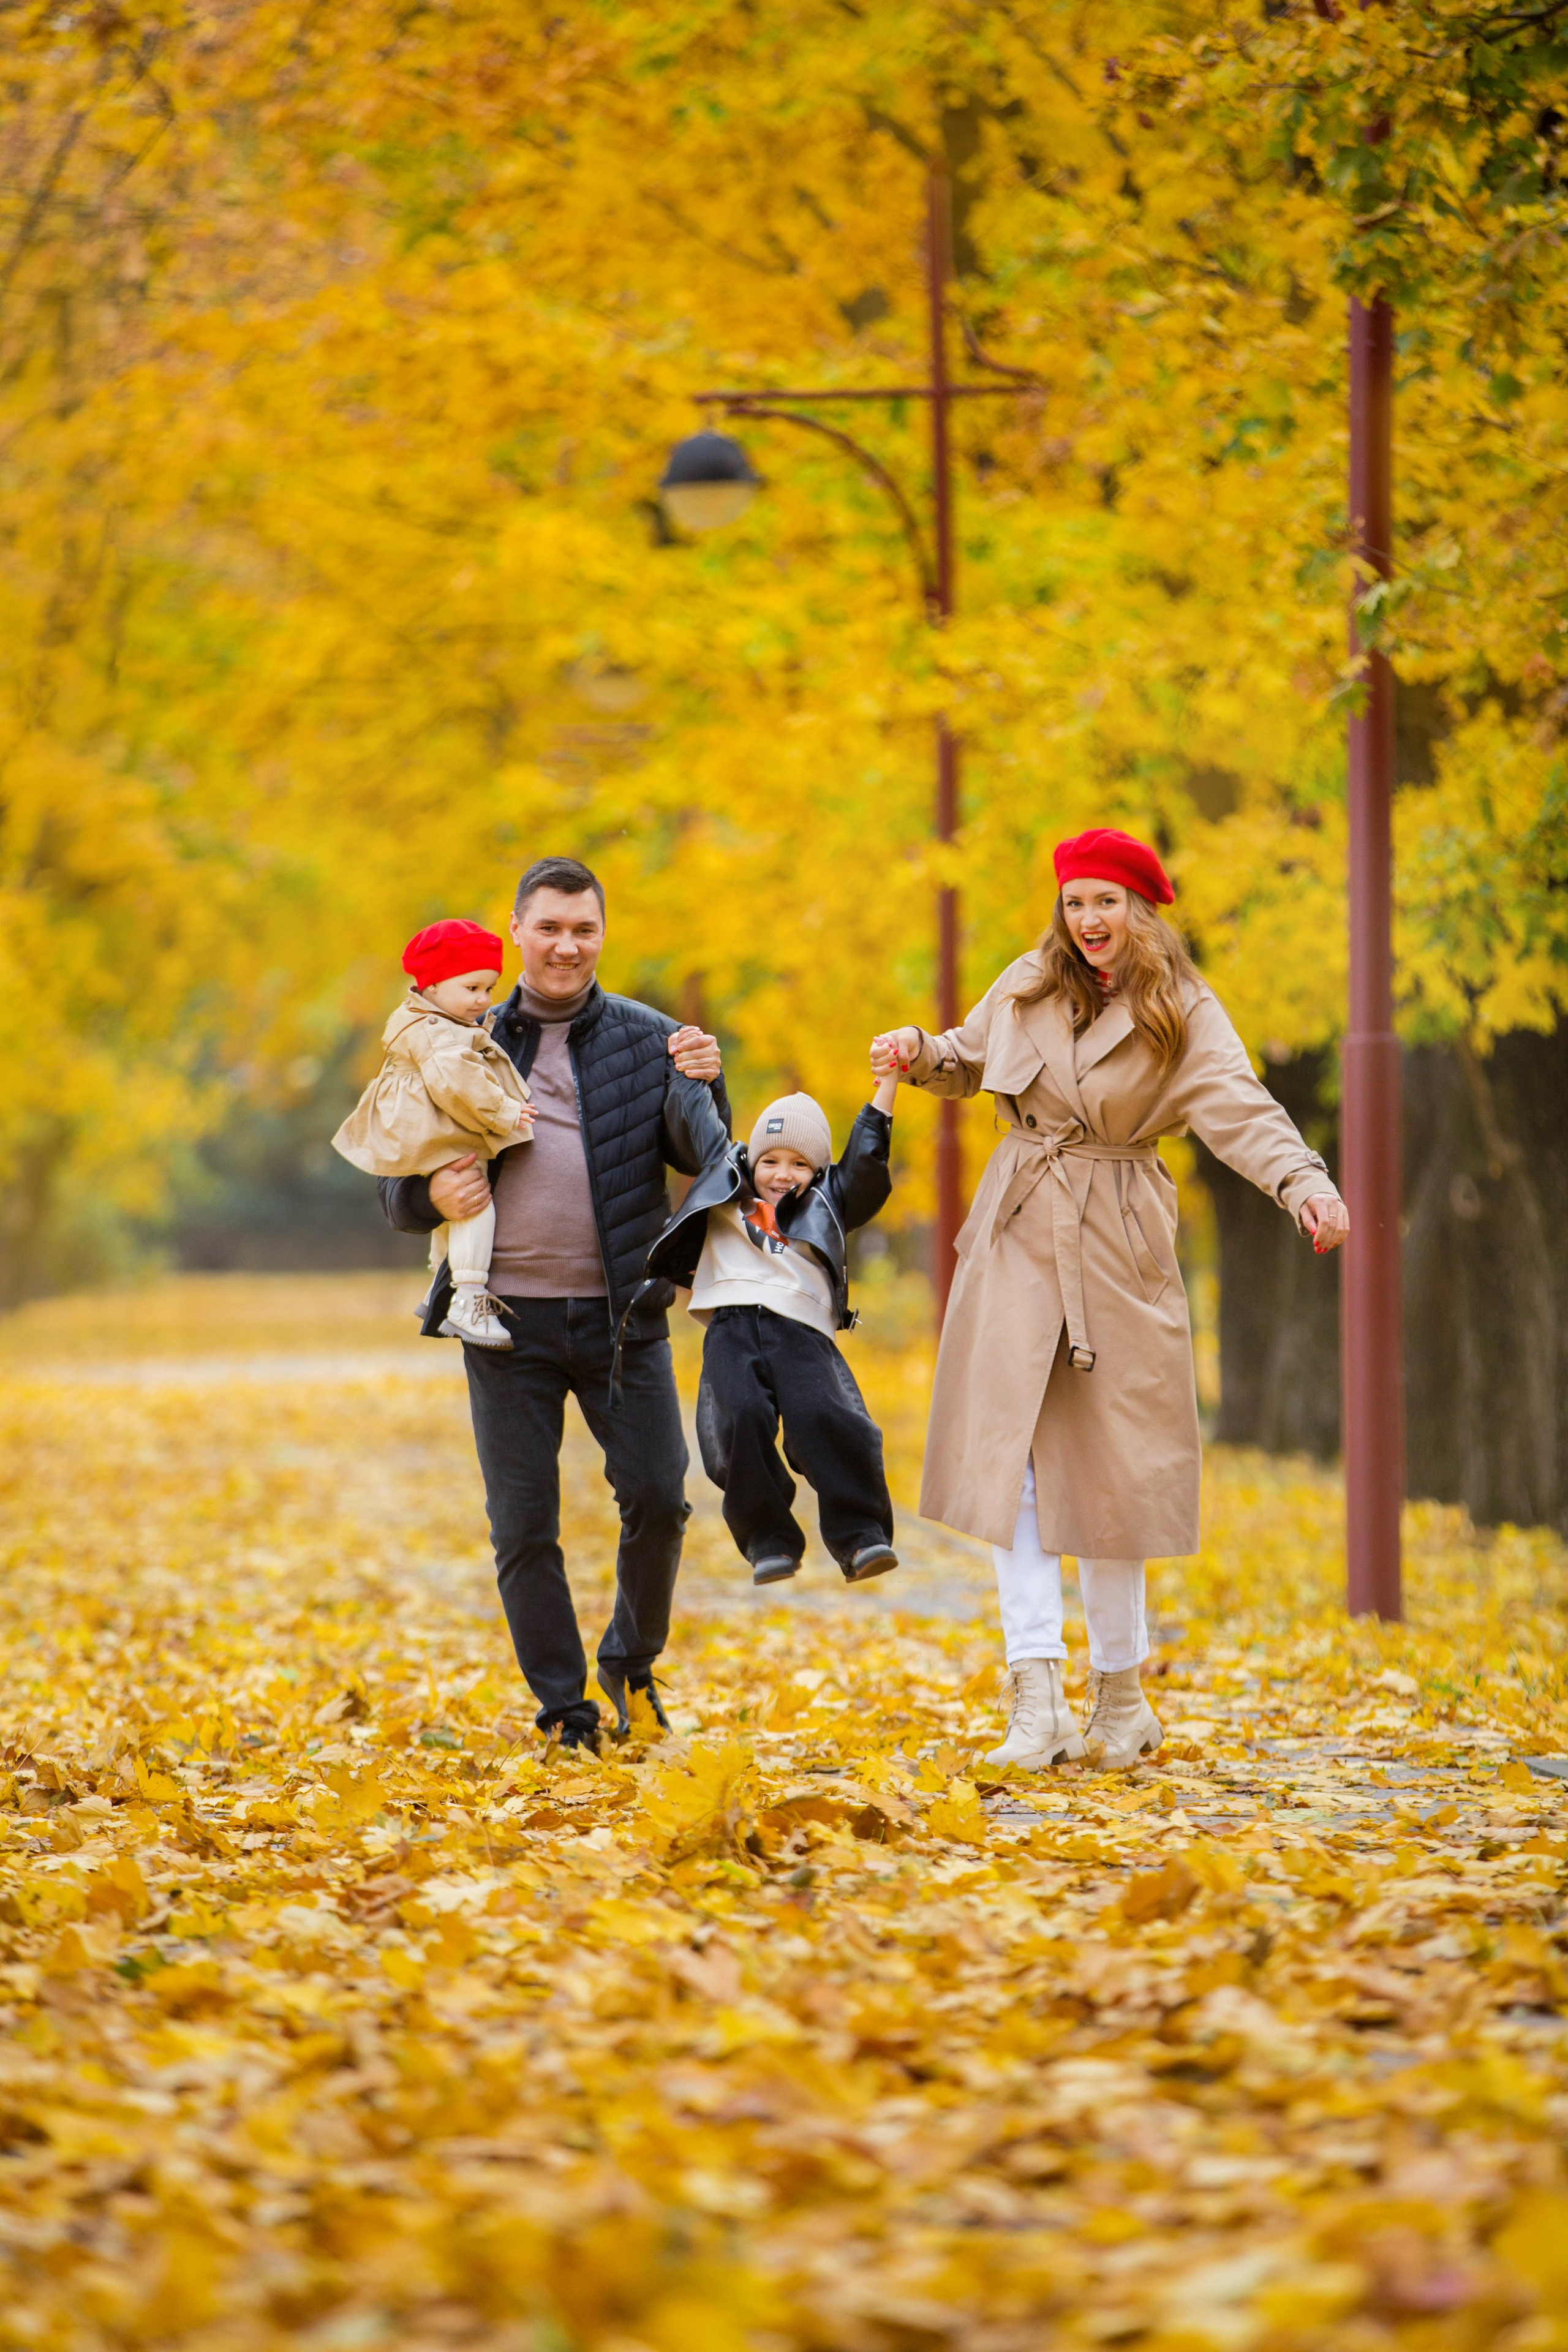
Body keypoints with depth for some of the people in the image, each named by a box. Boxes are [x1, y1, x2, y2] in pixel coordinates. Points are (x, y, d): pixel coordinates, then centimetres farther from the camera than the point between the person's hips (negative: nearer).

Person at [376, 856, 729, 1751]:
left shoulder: (647, 1039, 7)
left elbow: (701, 1156, -3)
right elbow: (398, 1188, 12)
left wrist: (704, 1088, -23)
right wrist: (432, 1195, -11)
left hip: (622, 1315, 0)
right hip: (510, 1317, 1)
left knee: (658, 1499, -6)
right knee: (524, 1529, 2)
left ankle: (631, 1662, 19)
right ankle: (566, 1713, 13)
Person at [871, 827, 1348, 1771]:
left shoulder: (1183, 1013, -5)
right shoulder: (1030, 986, 6)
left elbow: (1240, 1108, -19)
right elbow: (969, 1060, 22)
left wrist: (1308, 1185, -37)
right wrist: (920, 1053, -1)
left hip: (1117, 1249, -3)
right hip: (1020, 1235, 3)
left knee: (1109, 1468, 2)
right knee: (1009, 1453, -8)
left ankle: (1121, 1694, 17)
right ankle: (1037, 1698, -10)